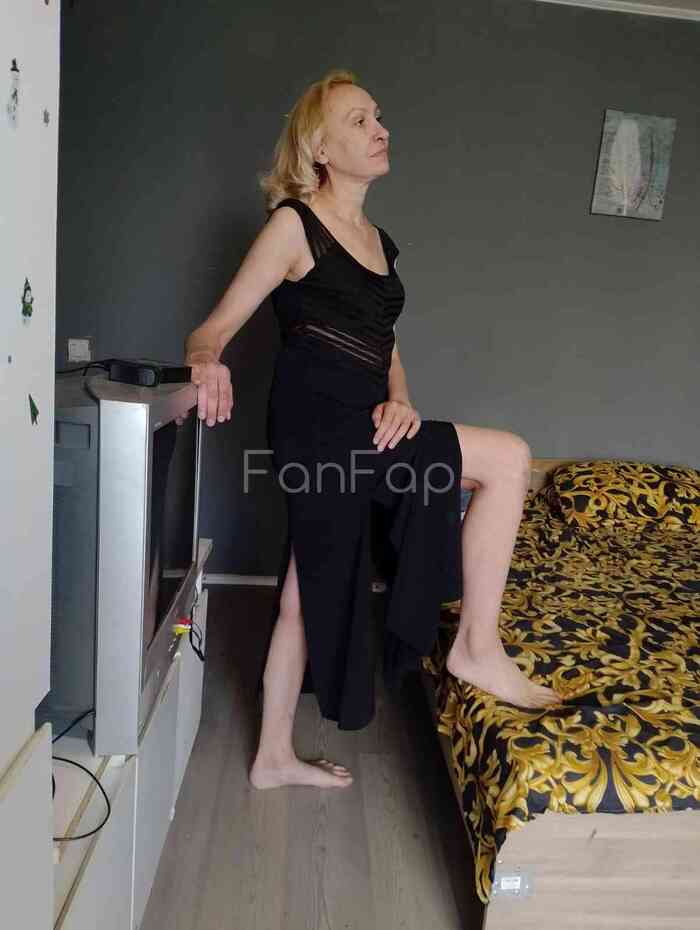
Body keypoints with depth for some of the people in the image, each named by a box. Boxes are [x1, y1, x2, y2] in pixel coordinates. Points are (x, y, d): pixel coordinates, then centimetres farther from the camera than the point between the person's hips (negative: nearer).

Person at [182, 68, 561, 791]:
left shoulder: (379, 240, 18)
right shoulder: (295, 223, -4)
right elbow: (216, 326, -7)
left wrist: (400, 401, -3)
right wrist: (207, 362, -31)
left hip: (355, 433, 8)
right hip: (316, 425, -8)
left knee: (308, 595, 14)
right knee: (508, 458, -12)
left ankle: (274, 757, 31)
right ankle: (480, 647, -1)